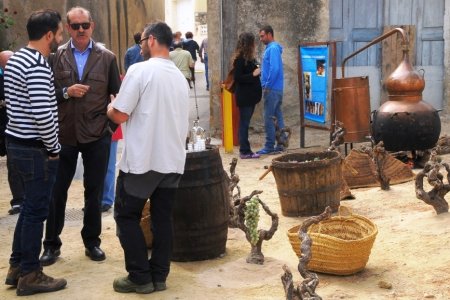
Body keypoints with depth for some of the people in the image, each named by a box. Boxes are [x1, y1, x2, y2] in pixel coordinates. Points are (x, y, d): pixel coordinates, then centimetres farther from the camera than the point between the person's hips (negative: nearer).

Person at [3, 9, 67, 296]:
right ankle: (30, 276, 13)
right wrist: (54, 148, -15)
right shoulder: (38, 65, -20)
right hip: (36, 149, -10)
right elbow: (43, 115, -26)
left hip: (17, 142, 10)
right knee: (36, 211, 2)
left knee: (31, 206, 19)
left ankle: (17, 266, 28)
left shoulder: (17, 59, 11)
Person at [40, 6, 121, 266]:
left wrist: (111, 125, -2)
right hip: (64, 135, 0)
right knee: (57, 191, 6)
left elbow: (118, 94, 5)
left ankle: (92, 241, 26)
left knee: (94, 191, 10)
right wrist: (66, 92, -15)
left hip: (97, 136, 0)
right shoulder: (56, 56, 1)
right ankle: (52, 244, 21)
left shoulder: (107, 57, 1)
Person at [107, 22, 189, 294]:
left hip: (142, 159, -6)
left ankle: (140, 277, 6)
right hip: (173, 160, 6)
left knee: (127, 216, 6)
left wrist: (109, 109, 8)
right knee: (163, 219, 11)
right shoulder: (181, 77, 11)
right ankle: (159, 276, 16)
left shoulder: (140, 70, -11)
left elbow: (120, 115, -13)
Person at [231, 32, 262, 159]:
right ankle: (244, 151, 0)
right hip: (244, 97, -9)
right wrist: (253, 74, -21)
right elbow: (237, 78, -19)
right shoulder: (240, 59, -14)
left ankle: (245, 150, 16)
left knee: (245, 123, 11)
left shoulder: (247, 58, 12)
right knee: (244, 123, -4)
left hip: (250, 96, 9)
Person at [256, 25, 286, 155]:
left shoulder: (273, 48, -14)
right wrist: (265, 85, 14)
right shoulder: (270, 48, 17)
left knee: (268, 118, -6)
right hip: (276, 89, 10)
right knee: (278, 116, 11)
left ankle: (269, 146, -2)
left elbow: (274, 69, -23)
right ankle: (281, 144, 16)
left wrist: (267, 86, -17)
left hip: (272, 89, -10)